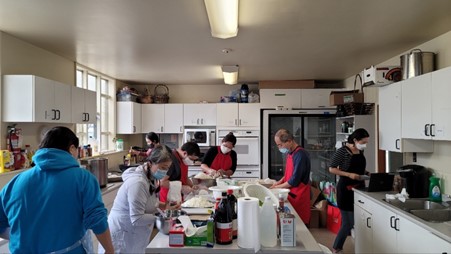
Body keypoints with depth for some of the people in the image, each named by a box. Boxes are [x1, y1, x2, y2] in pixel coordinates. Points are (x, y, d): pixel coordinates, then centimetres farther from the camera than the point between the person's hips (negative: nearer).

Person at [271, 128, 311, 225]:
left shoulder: (300, 155, -20)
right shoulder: (290, 153, 8)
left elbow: (295, 180, -20)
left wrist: (278, 187, -9)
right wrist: (279, 182, 6)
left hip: (298, 197, -8)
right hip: (291, 195, 8)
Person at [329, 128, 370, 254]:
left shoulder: (360, 152, 8)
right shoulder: (342, 151, -14)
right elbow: (331, 169, -14)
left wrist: (367, 173, 2)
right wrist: (349, 174, -22)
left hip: (359, 189, 8)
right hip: (346, 189, -8)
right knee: (348, 222, -4)